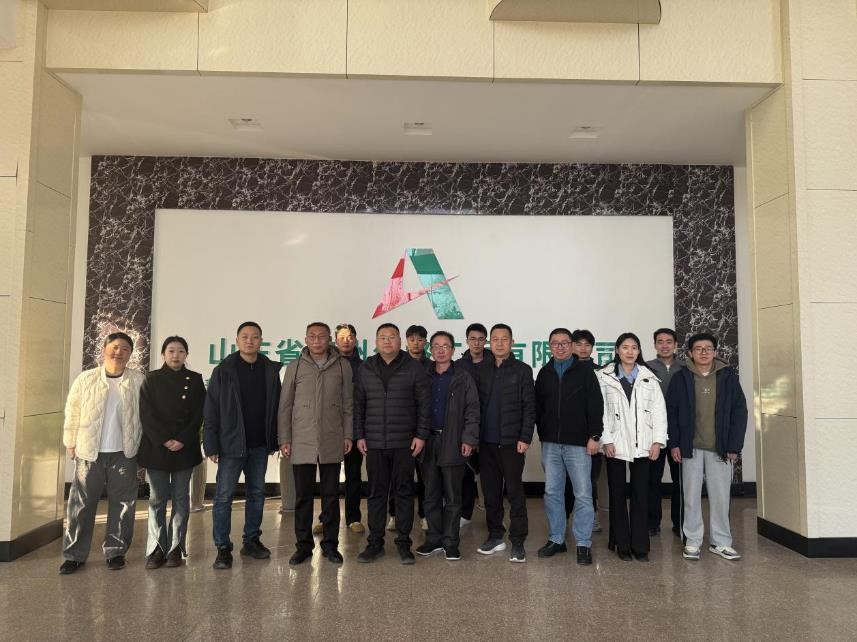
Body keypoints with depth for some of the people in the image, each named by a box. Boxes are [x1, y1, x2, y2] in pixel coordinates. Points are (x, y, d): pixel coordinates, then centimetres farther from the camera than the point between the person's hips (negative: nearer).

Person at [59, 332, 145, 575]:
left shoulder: (138, 381, 1)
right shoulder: (86, 379, 3)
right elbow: (72, 413, 7)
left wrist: (141, 444, -1)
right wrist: (71, 443, 5)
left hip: (124, 453, 0)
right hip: (89, 452, 1)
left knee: (122, 503, 5)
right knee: (81, 504, 5)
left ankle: (115, 551, 17)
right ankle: (74, 554, 15)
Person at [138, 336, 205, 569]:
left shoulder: (195, 379, 6)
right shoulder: (152, 379, 5)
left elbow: (198, 414, 1)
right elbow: (146, 414, -3)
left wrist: (182, 440, -11)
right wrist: (164, 440, -13)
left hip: (185, 449, 0)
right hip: (155, 448, 0)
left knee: (180, 499, 4)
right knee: (157, 499, 3)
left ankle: (176, 548, 10)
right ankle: (157, 549, 9)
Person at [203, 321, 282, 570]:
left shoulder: (270, 370, 4)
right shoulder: (224, 371, -4)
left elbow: (276, 407, 6)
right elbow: (211, 410, -5)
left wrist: (276, 439, 2)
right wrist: (211, 445, -10)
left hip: (260, 445, 4)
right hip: (231, 445, -3)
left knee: (257, 493, 12)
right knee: (224, 496, 0)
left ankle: (252, 541, 25)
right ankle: (223, 548, 8)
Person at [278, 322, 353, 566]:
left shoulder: (342, 365, 4)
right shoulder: (295, 367, 4)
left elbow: (348, 404, 5)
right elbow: (285, 406, 5)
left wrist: (348, 435, 0)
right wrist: (284, 439, 0)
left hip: (332, 443, 0)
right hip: (302, 444, 0)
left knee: (331, 495, 8)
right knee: (303, 496, 8)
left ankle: (330, 544, 20)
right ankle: (303, 545, 20)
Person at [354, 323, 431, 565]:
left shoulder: (414, 368, 0)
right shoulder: (365, 369, 7)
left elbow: (424, 403, -1)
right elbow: (358, 404, 9)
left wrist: (421, 434, -7)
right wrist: (359, 435, 3)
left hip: (404, 443, -2)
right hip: (374, 444, 2)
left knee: (404, 492, 6)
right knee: (376, 493, 8)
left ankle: (403, 543, 16)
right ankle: (375, 543, 19)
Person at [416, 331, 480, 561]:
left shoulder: (463, 378, 2)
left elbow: (472, 411, -2)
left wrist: (469, 439, -10)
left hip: (453, 443, -3)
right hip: (428, 442, 3)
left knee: (452, 497, 4)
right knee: (431, 496, 11)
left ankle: (450, 542, 13)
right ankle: (434, 540, 22)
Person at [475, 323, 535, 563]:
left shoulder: (522, 370, 0)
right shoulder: (482, 370, 10)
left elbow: (529, 407, -4)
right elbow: (476, 404, 9)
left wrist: (525, 437, -11)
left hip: (511, 442, -4)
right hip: (486, 442, 4)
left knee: (515, 493, -1)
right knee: (490, 492, 10)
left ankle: (517, 542, 7)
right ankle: (495, 536, 23)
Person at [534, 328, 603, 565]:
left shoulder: (584, 371, 0)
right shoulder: (544, 373, 10)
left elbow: (595, 405, -5)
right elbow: (538, 405, 12)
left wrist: (594, 436, -10)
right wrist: (542, 433, 6)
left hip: (578, 443, -3)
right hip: (550, 443, 4)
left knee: (583, 494, -1)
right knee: (552, 492, 9)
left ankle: (583, 543, 9)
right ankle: (556, 539, 21)